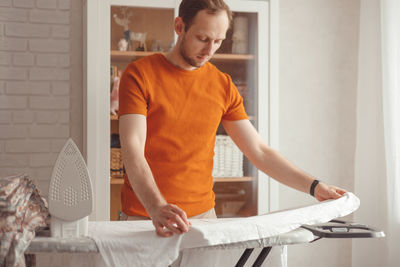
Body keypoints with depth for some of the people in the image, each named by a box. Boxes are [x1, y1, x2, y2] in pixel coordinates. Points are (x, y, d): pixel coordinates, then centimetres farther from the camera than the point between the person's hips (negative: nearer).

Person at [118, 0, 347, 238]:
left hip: (203, 213, 3)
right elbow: (133, 148, -17)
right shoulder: (140, 74, -6)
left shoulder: (223, 86, 7)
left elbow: (259, 151, 8)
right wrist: (157, 208, -32)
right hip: (144, 216, -3)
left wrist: (314, 186, 0)